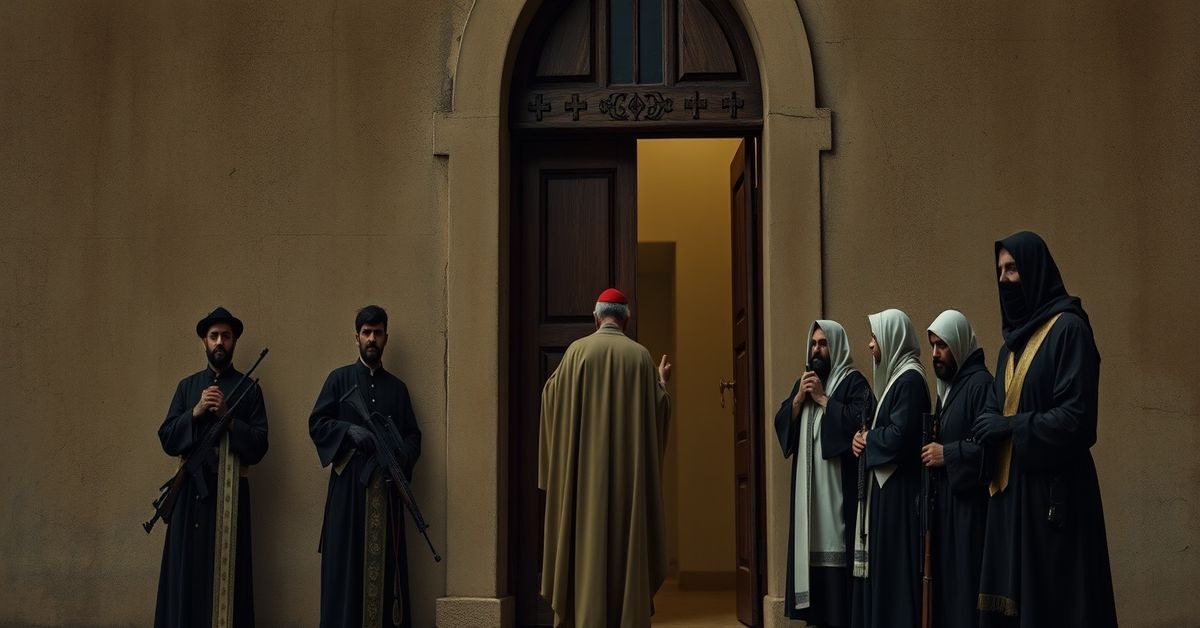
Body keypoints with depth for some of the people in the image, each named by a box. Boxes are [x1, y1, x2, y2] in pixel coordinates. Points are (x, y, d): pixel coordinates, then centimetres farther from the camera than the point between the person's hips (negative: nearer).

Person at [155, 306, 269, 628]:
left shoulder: (249, 390, 6)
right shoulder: (187, 386, 12)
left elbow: (259, 446, -1)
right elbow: (167, 439, 5)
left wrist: (227, 416, -12)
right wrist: (195, 413, -9)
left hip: (231, 491, -2)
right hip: (192, 489, 2)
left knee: (227, 571, -4)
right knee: (188, 568, -2)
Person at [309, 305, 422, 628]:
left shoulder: (397, 387, 15)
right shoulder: (339, 379, 8)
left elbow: (413, 435, 11)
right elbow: (316, 424, 1)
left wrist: (401, 456, -9)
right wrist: (350, 430, -15)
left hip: (386, 486, 2)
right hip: (349, 482, -2)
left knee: (385, 560, 0)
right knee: (347, 560, -5)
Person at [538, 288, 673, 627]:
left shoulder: (578, 350, -3)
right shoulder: (641, 356, 0)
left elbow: (552, 396, 5)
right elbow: (658, 408, 5)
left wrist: (562, 374, 25)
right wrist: (662, 381, 24)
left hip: (585, 464, -1)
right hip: (630, 466, 1)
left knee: (587, 538, 3)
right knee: (627, 538, 6)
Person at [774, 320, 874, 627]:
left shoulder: (853, 381, -2)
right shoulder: (804, 381, 19)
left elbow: (860, 420, -17)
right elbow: (781, 423, 13)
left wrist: (822, 399, -12)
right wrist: (799, 398, -3)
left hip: (839, 484, -6)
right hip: (808, 485, 6)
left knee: (836, 548, -10)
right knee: (812, 546, 4)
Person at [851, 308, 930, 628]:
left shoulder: (910, 379, -15)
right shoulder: (896, 375, 16)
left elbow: (898, 436, -23)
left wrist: (867, 439, -5)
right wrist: (865, 439, -2)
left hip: (899, 487, -10)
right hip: (886, 483, 10)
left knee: (894, 565, -6)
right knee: (881, 564, 11)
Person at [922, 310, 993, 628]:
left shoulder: (980, 384, -12)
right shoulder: (947, 386, 17)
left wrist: (947, 454, -17)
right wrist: (932, 451, 8)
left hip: (970, 503, -9)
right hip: (946, 500, 9)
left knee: (966, 584, -7)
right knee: (946, 582, 9)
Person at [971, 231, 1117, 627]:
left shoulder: (1068, 329, -9)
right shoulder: (1014, 337, 16)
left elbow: (1075, 416, -16)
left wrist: (1008, 428, -11)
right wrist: (991, 426, -4)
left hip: (1054, 487, -8)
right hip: (1012, 484, 8)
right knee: (1009, 596, 7)